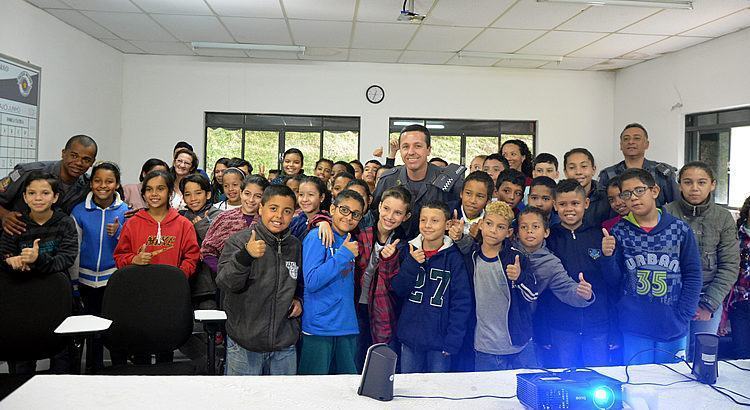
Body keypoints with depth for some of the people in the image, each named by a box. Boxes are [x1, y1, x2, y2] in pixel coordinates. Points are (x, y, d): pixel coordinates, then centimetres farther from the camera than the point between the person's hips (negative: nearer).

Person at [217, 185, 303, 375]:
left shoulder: (295, 245, 7)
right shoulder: (238, 240, -7)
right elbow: (226, 284, -18)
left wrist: (298, 299, 3)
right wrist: (245, 256, -33)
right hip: (243, 345, -4)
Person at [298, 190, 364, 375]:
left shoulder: (350, 242, 13)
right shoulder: (317, 237, -8)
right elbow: (311, 282, -19)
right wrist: (344, 254, -16)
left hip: (347, 326, 7)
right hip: (318, 327, -7)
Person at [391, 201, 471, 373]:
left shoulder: (454, 258, -7)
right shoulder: (410, 252, 2)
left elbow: (462, 302, -8)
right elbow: (398, 291, 0)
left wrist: (452, 342, -13)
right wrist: (411, 264, -15)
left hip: (440, 340, -3)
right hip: (410, 338, 3)